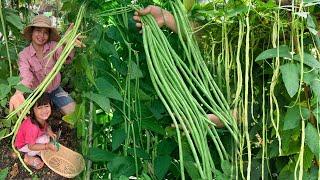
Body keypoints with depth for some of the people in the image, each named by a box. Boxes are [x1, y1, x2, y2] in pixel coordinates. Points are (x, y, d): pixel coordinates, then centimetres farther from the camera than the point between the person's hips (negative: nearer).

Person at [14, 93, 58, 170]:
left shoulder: (42, 117, -20)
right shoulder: (32, 127, -40)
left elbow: (46, 125, 3)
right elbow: (31, 146, -31)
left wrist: (49, 131, -19)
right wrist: (47, 146, -37)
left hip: (34, 139, 8)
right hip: (23, 145, -8)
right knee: (45, 139, -26)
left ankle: (39, 152, 5)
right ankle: (28, 157, -5)